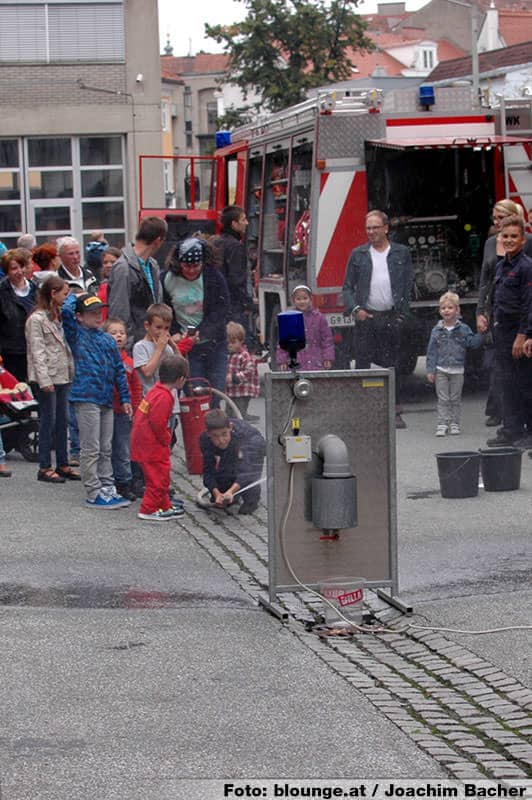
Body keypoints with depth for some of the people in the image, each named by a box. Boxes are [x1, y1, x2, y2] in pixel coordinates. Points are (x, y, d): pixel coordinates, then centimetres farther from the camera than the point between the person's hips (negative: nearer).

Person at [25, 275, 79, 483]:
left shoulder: (58, 316, 16)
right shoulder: (37, 319, -10)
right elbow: (37, 352, -14)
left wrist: (72, 372, 12)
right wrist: (44, 379, -19)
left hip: (63, 376, 8)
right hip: (48, 378, -8)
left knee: (62, 421, 10)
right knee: (48, 421, -4)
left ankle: (62, 464, 17)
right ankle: (45, 468, 1)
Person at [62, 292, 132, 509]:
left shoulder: (108, 340, 14)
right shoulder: (77, 335, -2)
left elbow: (119, 370, 18)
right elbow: (66, 310, -19)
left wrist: (125, 398, 14)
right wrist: (74, 296, 1)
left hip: (106, 400, 6)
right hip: (86, 398, -6)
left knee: (105, 450, 13)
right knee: (91, 450, -3)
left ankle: (108, 489, 20)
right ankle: (94, 494, 0)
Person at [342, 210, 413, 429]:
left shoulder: (402, 253, 7)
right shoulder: (358, 255, 7)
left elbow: (408, 287, 6)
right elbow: (348, 287, 7)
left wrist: (401, 314, -4)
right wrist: (356, 309, -8)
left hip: (390, 318, 0)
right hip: (366, 318, 0)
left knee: (392, 365, 2)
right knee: (362, 364, -1)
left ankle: (395, 412, 6)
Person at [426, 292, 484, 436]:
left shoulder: (463, 329, 0)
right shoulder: (437, 330, 1)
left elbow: (472, 342, -4)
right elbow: (431, 351, 2)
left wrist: (481, 334, -20)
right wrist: (430, 370, -1)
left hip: (457, 370, 0)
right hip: (441, 370, 0)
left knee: (455, 399, 6)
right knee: (443, 399, 1)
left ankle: (454, 423, 13)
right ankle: (442, 424, 3)